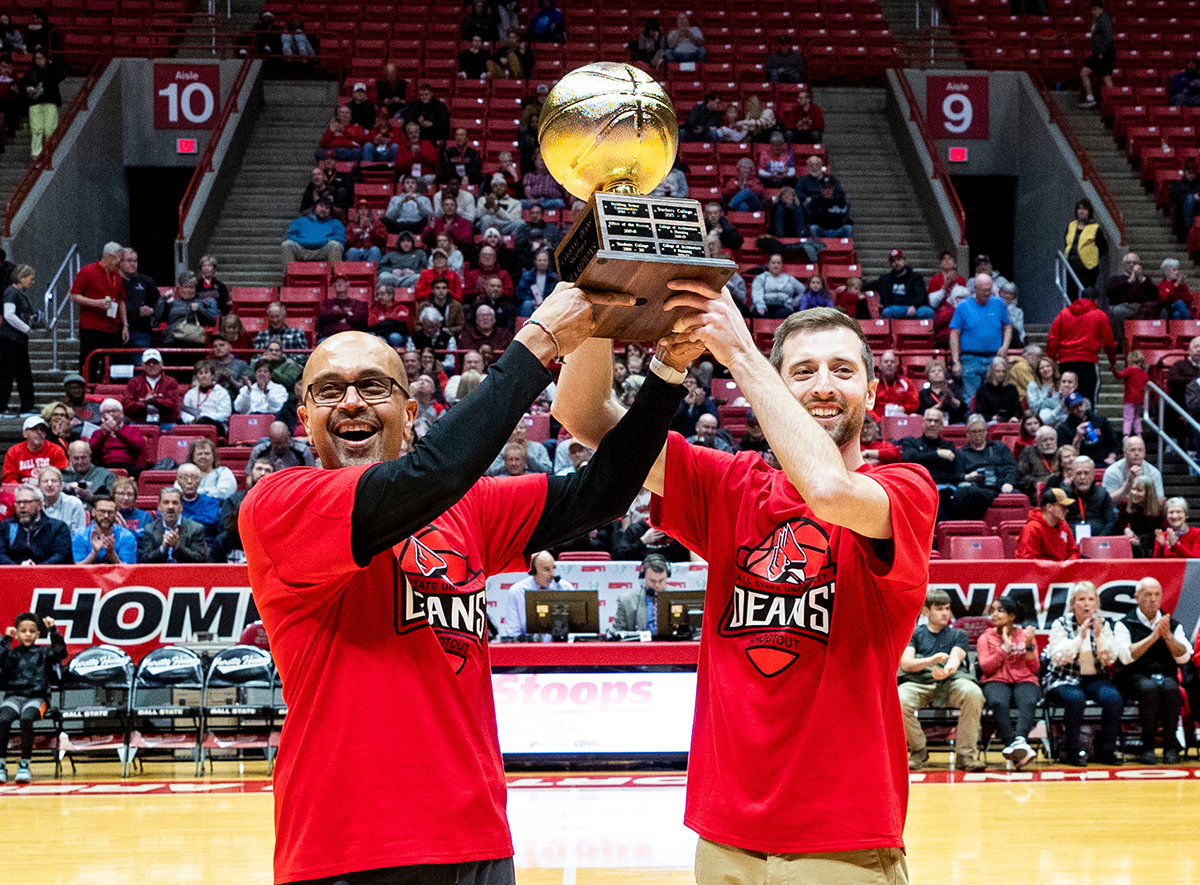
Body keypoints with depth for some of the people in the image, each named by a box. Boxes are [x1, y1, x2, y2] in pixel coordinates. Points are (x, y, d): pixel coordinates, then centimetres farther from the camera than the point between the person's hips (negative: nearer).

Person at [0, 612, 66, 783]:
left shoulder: (44, 652, 16)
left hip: (36, 697, -1)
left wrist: (53, 631, -6)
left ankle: (24, 764, -29)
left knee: (26, 718, -35)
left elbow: (61, 652, -2)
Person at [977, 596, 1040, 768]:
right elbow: (986, 668, 1)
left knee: (1029, 702, -36)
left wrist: (1029, 646, -5)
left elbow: (1034, 668, 9)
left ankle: (1020, 740, -57)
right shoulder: (985, 638, 16)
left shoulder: (1025, 635, 17)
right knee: (998, 702, -37)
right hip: (996, 681, 0)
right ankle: (1011, 744, -48)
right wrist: (1005, 647, -4)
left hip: (1024, 681, 0)